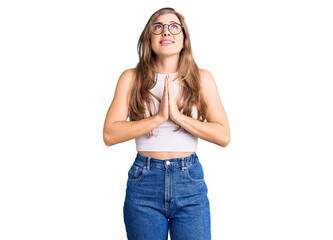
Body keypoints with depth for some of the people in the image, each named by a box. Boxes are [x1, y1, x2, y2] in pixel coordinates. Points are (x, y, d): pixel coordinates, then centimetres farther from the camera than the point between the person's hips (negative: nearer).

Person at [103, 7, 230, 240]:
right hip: (144, 181, 0)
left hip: (190, 181, 0)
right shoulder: (131, 78, 2)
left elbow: (224, 136, -3)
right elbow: (110, 135, -7)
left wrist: (178, 116, -12)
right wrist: (159, 117, -14)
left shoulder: (202, 78, 4)